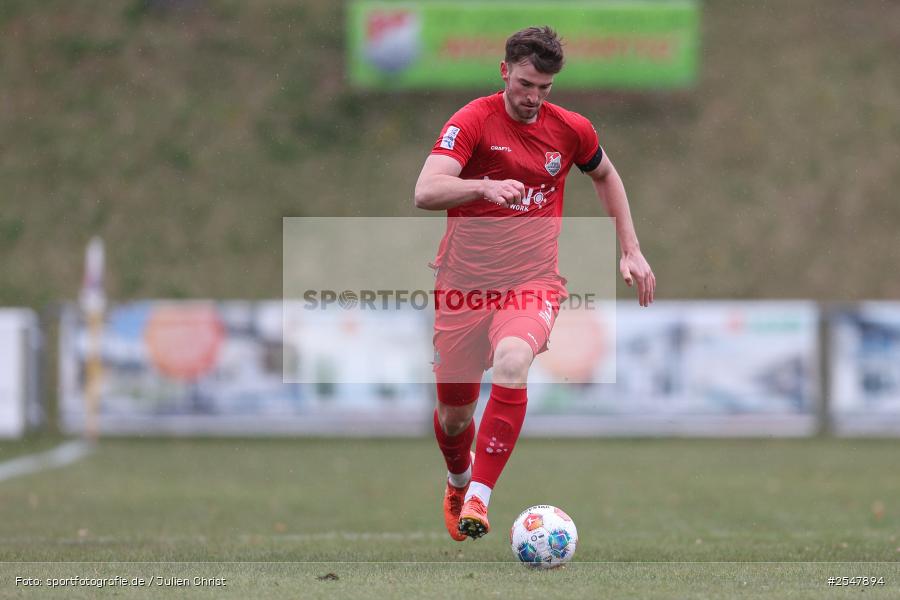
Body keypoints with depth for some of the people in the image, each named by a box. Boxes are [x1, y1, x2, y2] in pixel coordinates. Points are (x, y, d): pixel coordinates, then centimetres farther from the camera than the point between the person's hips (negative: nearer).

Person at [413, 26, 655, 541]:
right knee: (454, 416, 8)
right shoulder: (473, 121, -11)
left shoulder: (571, 129, 0)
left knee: (511, 362, -33)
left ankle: (478, 499, -31)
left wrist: (631, 250, 18)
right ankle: (459, 480, 45)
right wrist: (485, 187, -44)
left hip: (533, 283, 0)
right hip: (465, 283, 0)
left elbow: (605, 175, 23)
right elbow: (425, 193, -25)